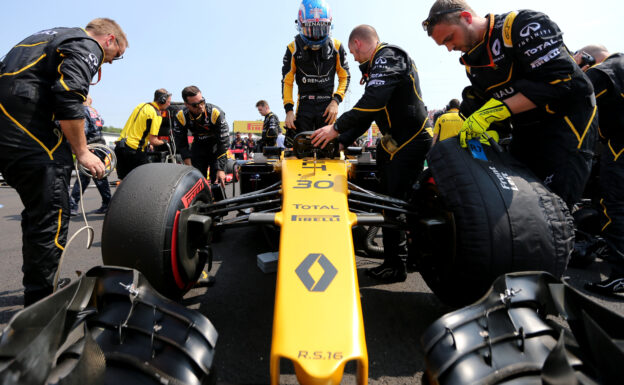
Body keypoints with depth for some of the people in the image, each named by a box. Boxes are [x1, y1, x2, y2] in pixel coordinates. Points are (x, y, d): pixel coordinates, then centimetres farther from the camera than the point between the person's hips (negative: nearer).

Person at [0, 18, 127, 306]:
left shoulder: (54, 36, 26)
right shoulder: (88, 47, -3)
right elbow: (68, 97, -19)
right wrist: (82, 152, -11)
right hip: (27, 131, -10)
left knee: (38, 212, 17)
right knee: (51, 216, -4)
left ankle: (39, 291, 29)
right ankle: (44, 302, 5)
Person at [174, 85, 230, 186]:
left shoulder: (216, 113, -28)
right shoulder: (181, 117, -18)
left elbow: (224, 142, -25)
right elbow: (181, 144, -8)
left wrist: (221, 169, -29)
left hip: (216, 146, -3)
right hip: (198, 146, 3)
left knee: (217, 180, -13)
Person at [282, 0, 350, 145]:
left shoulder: (336, 46, 0)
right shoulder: (293, 48, -2)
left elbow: (344, 77, 7)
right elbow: (287, 81, 2)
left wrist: (336, 101, -7)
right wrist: (289, 109, -7)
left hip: (327, 104, 0)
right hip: (304, 103, 0)